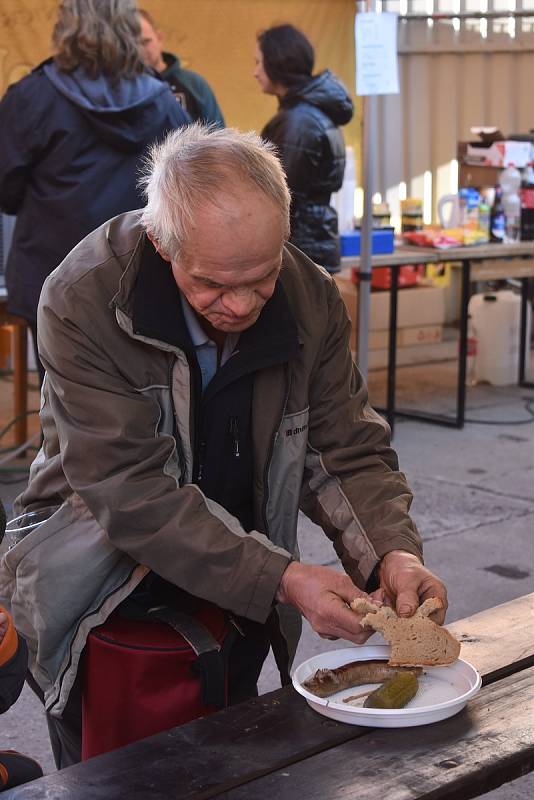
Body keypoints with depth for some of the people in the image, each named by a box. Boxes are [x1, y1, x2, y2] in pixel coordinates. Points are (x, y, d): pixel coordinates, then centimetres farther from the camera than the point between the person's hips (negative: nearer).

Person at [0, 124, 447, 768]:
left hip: (242, 602, 4)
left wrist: (394, 551, -26)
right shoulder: (82, 303, -25)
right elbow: (131, 493, -29)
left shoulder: (311, 299, -11)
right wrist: (280, 579, -35)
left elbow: (347, 450, -6)